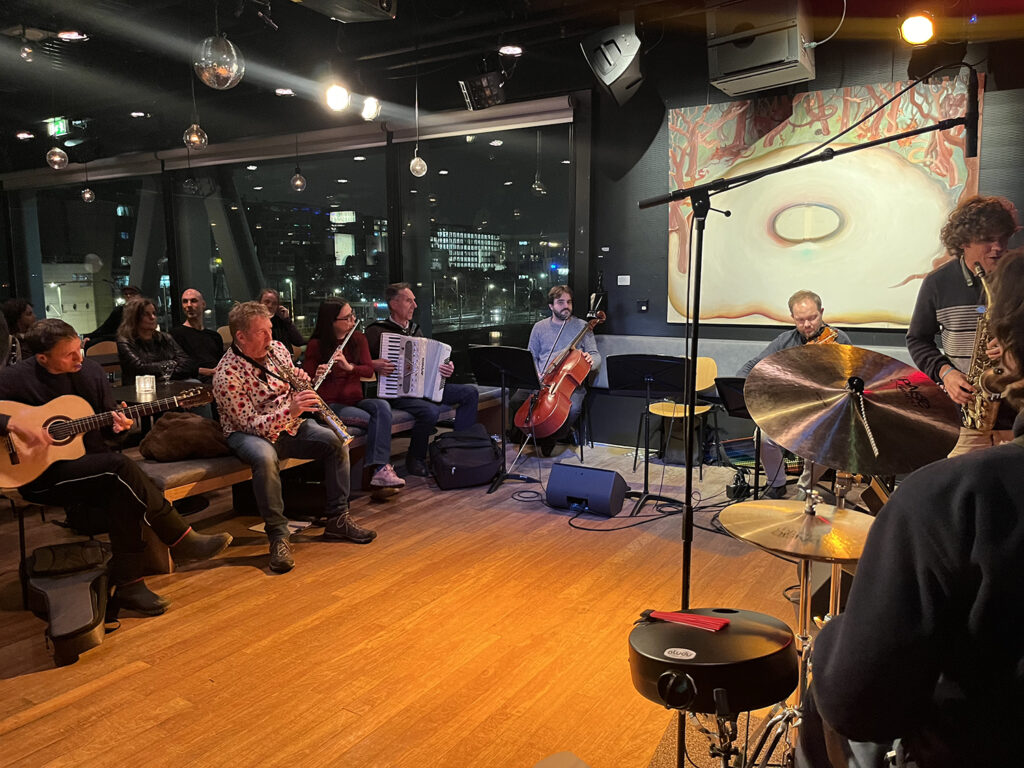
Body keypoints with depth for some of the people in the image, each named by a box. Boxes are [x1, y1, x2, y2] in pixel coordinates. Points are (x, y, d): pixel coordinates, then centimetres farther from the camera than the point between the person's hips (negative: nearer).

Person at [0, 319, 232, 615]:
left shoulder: (90, 371, 5)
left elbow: (108, 425, 12)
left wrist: (119, 426, -11)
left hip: (90, 464, 5)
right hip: (39, 475, -5)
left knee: (121, 490, -29)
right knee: (120, 468, -31)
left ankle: (128, 585, -21)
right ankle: (183, 541, -23)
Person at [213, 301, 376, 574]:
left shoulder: (277, 348, 0)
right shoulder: (226, 375, -20)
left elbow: (300, 382, 16)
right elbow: (250, 424, -23)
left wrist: (303, 380, -10)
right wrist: (289, 411, -37)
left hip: (289, 426, 6)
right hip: (248, 434, -6)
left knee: (336, 441, -14)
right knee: (265, 458, -39)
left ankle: (337, 519, -6)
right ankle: (278, 536, -28)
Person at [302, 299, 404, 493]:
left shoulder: (358, 339, 8)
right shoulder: (316, 345, -4)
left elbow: (369, 370, -1)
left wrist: (349, 366, -22)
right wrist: (317, 376, -28)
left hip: (355, 400, 4)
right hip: (330, 404, -4)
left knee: (382, 406, -29)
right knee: (371, 420, -30)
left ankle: (379, 470, -36)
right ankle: (382, 467, -21)